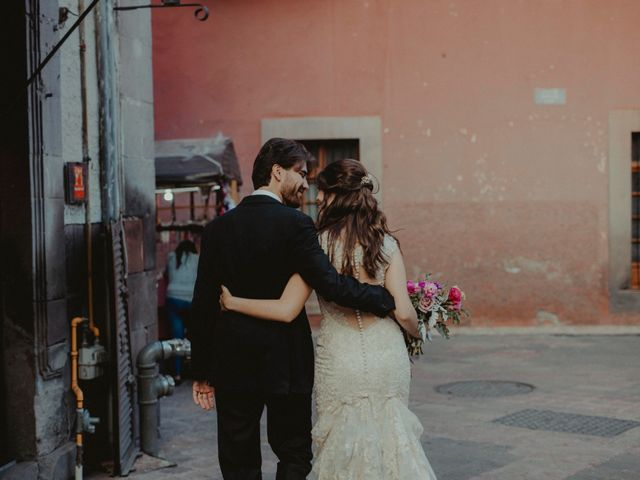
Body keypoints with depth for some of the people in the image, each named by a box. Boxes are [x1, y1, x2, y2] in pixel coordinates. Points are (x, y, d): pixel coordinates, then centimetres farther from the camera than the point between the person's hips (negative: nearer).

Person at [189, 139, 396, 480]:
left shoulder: (218, 228, 3)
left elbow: (202, 305, 3)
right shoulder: (295, 224, -10)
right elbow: (330, 284, -20)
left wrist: (201, 372, 9)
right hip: (285, 363, -3)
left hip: (231, 363, 3)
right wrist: (390, 301, -10)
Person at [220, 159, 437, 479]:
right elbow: (403, 312, -6)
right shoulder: (386, 243, -3)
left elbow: (286, 311, -11)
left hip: (338, 365, -2)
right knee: (390, 439, 15)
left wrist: (231, 302, 0)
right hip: (387, 360, 2)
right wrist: (417, 333, 16)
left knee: (342, 447, 12)